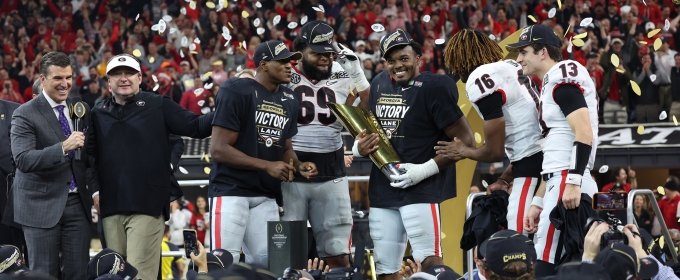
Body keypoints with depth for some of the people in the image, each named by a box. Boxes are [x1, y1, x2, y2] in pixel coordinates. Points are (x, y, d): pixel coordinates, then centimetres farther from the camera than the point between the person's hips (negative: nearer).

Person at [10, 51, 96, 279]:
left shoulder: (81, 110, 9)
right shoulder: (25, 115, -8)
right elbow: (23, 159, -21)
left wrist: (95, 189, 7)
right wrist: (63, 148, -30)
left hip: (77, 203, 4)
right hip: (41, 206, -4)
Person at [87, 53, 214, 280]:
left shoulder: (158, 106, 4)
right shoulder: (99, 113, 14)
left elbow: (196, 127, -2)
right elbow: (90, 155, 16)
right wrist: (94, 189, 5)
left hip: (147, 205, -4)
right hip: (111, 208, 4)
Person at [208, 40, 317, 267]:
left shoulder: (289, 101, 13)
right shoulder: (237, 92, -11)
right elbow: (219, 149, -15)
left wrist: (299, 166, -1)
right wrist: (267, 166, -18)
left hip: (266, 196, 7)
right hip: (230, 190, -7)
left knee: (267, 262, 3)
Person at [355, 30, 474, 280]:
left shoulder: (434, 88, -10)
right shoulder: (380, 84, 11)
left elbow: (465, 140, -13)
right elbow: (369, 128, 26)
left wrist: (426, 169, -19)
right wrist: (359, 147, 2)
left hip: (421, 190, -7)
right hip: (382, 191, 7)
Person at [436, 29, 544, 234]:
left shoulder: (480, 80, -7)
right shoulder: (511, 67, 19)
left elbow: (495, 152, -5)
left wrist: (463, 152, 14)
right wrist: (505, 178, 24)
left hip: (533, 165, -9)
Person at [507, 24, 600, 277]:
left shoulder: (562, 77, -7)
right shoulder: (550, 85, 24)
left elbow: (584, 133, -19)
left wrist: (573, 182, -26)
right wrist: (538, 203, 24)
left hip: (569, 185, -10)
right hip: (560, 182, 10)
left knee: (545, 265, -12)